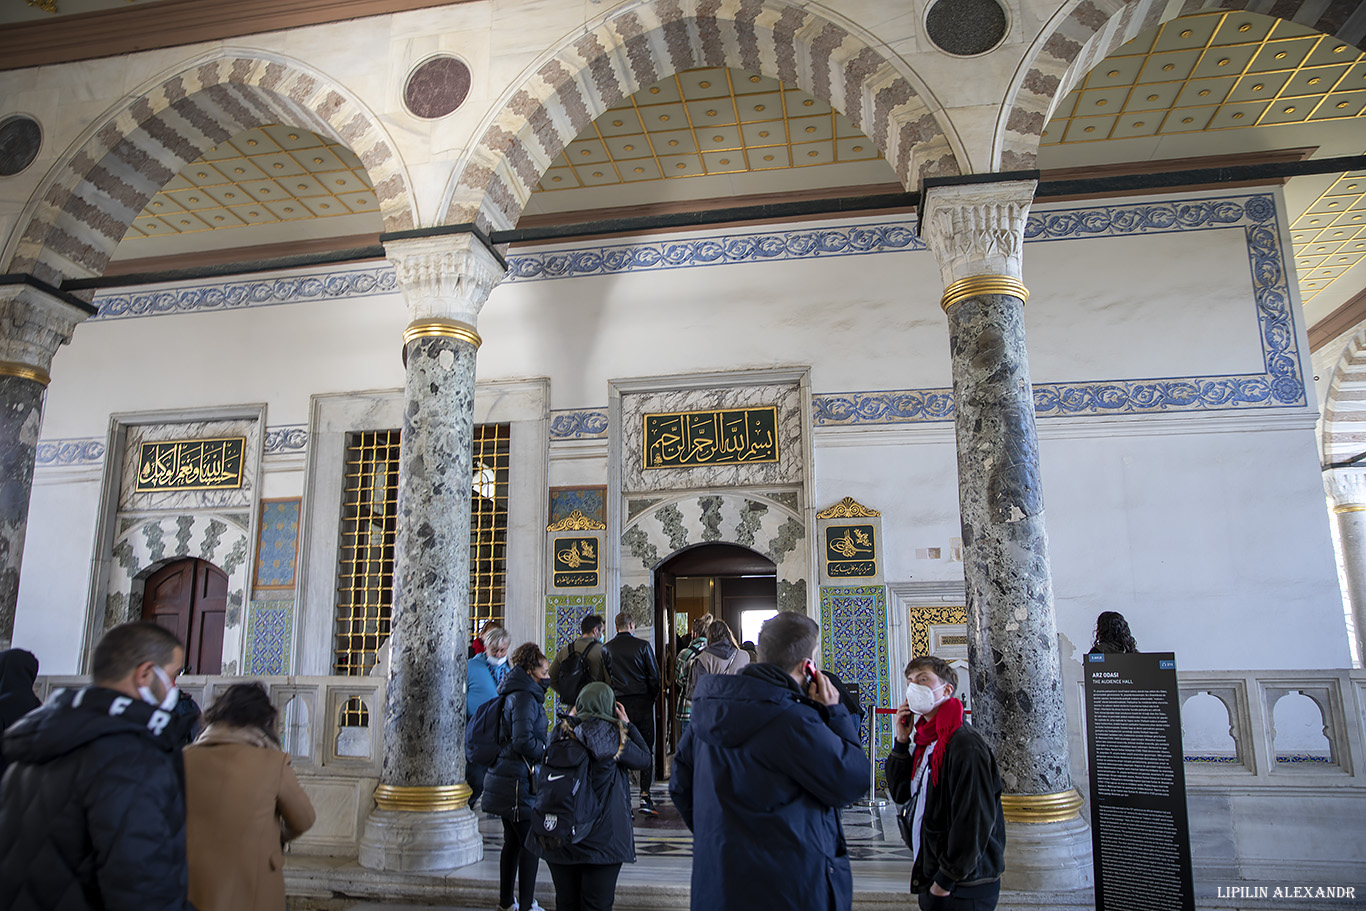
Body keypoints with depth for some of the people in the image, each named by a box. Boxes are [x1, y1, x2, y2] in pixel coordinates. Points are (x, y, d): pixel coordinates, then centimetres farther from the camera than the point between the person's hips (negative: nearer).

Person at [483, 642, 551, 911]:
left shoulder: (520, 694, 14)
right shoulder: (524, 697, -17)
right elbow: (523, 741, -24)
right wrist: (549, 754, -10)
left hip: (507, 778, 10)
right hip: (518, 780, -10)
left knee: (513, 841, 18)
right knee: (531, 843, -2)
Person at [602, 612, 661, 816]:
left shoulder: (606, 648, 3)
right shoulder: (642, 646, -3)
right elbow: (654, 675, -2)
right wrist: (652, 698, 11)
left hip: (618, 703, 2)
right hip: (642, 703, -2)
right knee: (646, 750, 5)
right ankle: (645, 795, -3)